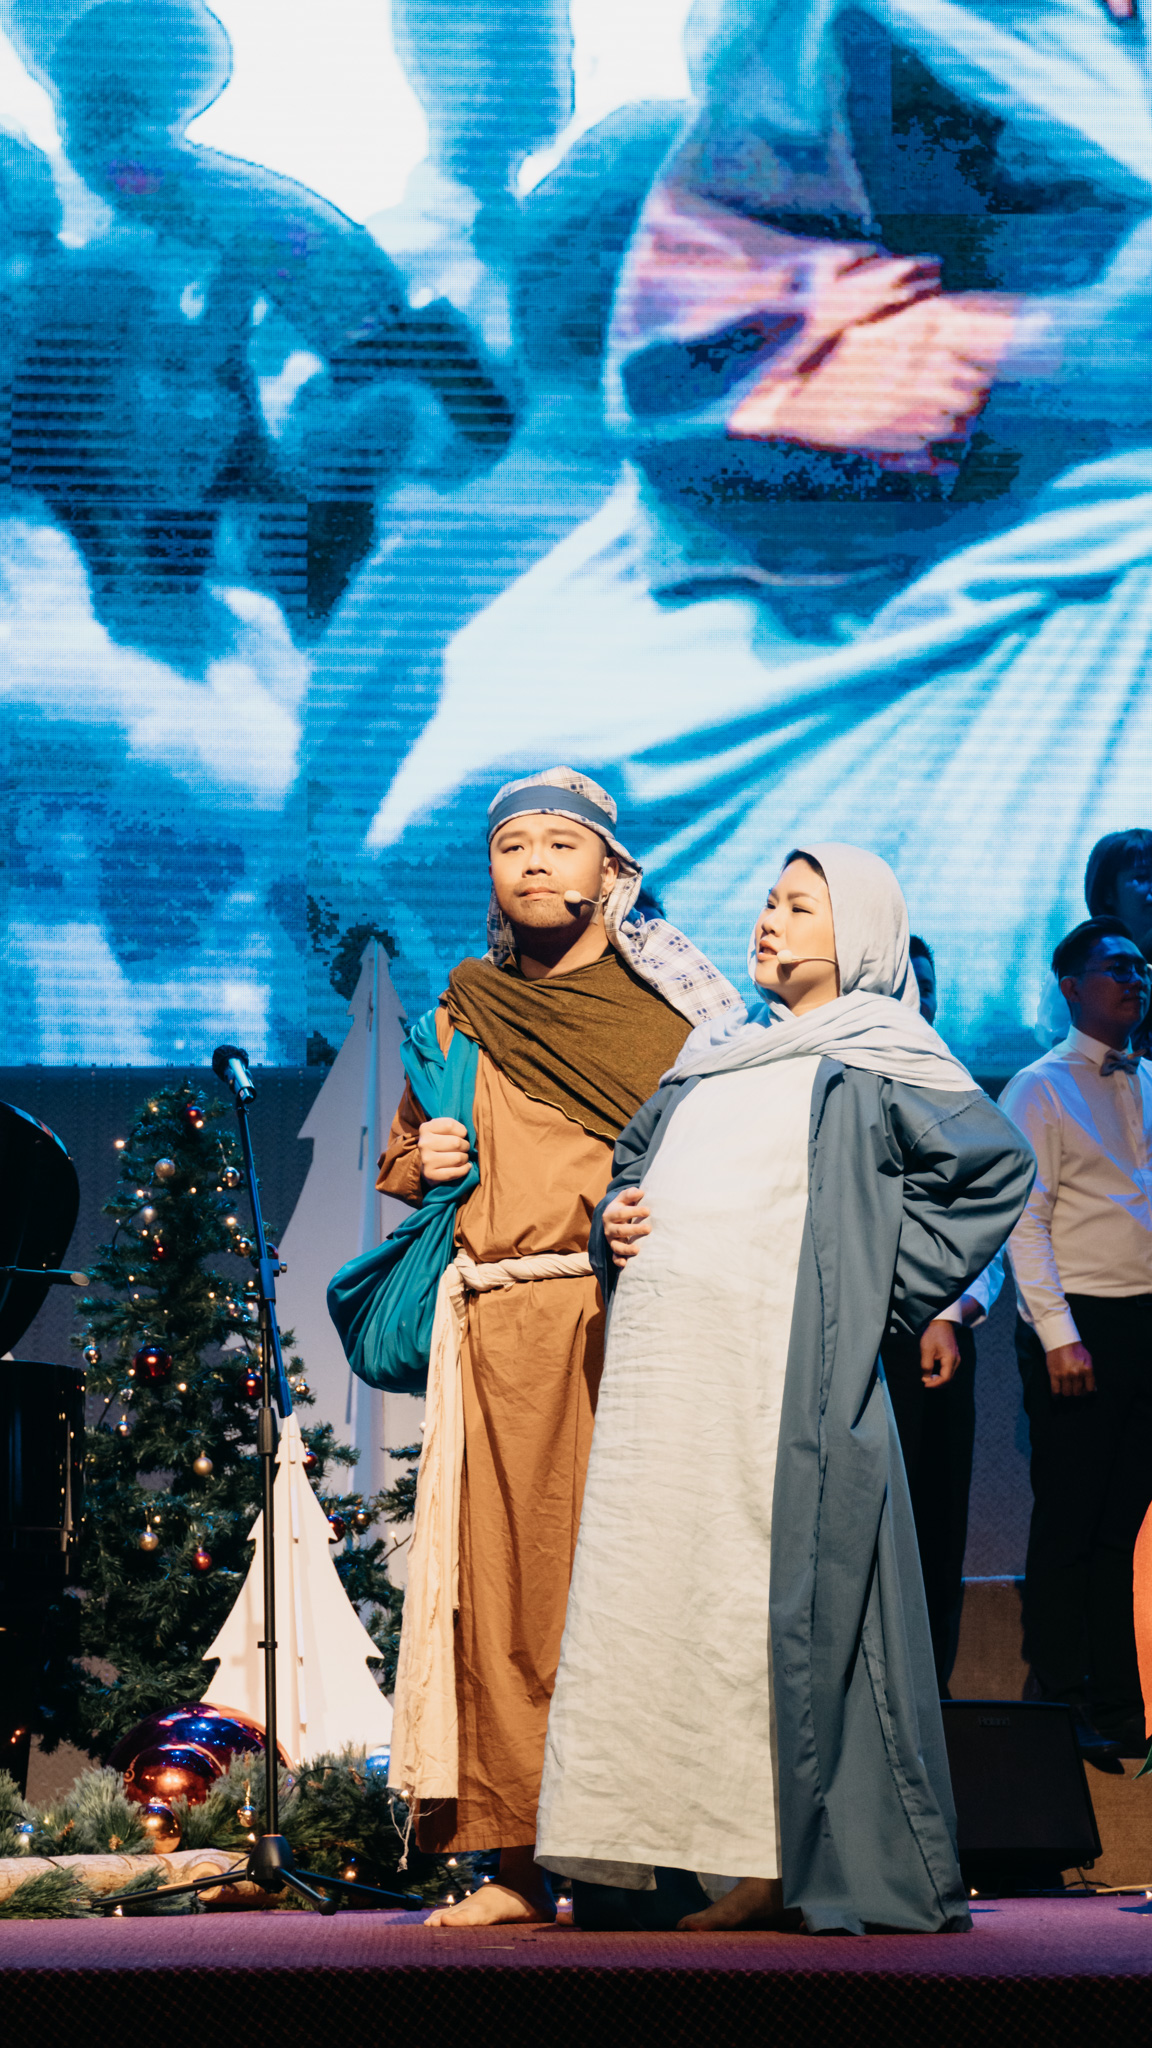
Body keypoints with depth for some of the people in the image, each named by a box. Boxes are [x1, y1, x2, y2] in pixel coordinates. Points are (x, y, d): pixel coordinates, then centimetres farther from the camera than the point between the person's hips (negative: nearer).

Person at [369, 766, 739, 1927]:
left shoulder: (669, 1004, 9)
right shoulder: (464, 1014, 20)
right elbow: (399, 1162, 30)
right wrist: (420, 1161, 6)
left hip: (634, 1318, -3)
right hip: (499, 1332, 3)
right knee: (505, 1580, -2)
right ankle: (523, 1860, 1)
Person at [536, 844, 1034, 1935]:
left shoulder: (877, 1060, 5)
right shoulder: (716, 1053, 24)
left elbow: (997, 1165, -2)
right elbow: (632, 1163, 31)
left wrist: (891, 1283, -4)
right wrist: (614, 1228, 10)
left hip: (789, 1377, -6)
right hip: (659, 1370, 6)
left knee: (786, 1606, -7)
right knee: (657, 1598, 1)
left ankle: (794, 1861, -3)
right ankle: (664, 1859, 3)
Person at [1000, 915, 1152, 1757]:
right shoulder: (1039, 1089, -2)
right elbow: (1024, 1221, -8)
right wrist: (1059, 1335, -15)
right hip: (1080, 1324, -5)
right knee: (1070, 1525, -1)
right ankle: (1062, 1701, 7)